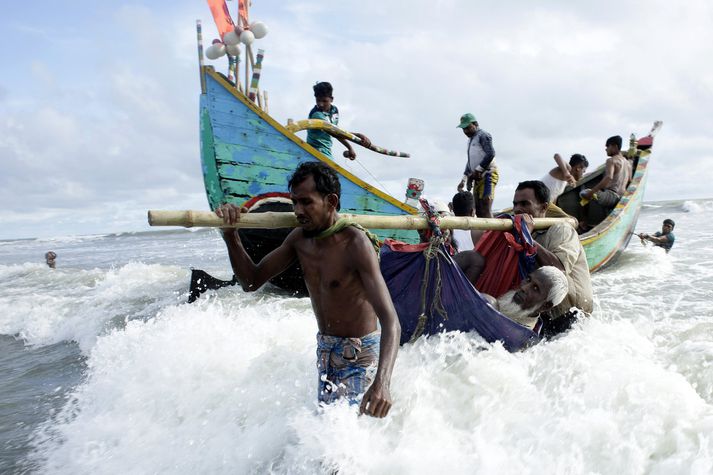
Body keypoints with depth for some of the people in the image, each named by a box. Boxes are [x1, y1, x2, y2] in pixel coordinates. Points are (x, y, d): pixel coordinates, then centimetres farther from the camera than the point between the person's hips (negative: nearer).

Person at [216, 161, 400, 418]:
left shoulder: (355, 243, -26)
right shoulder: (300, 238, -4)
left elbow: (390, 321, -34)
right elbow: (252, 281, 3)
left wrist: (382, 382, -49)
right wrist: (231, 237, -14)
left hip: (358, 356, -7)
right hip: (325, 350, 7)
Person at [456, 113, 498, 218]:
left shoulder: (483, 135, -4)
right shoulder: (470, 139, 24)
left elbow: (490, 154, -17)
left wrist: (476, 171, -17)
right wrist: (464, 180, 22)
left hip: (487, 174, -9)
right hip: (478, 178, 9)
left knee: (485, 210, -17)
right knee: (478, 210, 4)